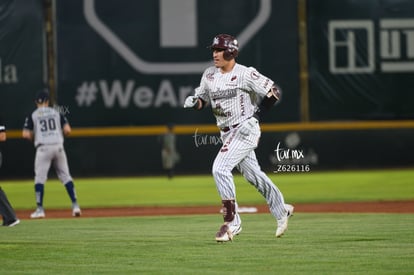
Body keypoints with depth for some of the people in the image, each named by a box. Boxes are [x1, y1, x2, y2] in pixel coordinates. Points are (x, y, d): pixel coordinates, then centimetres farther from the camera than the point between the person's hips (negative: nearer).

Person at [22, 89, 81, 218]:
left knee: (39, 178, 2)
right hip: (58, 147, 2)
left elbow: (26, 135, -3)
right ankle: (75, 205, 3)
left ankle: (40, 209, -4)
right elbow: (67, 130, 2)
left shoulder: (32, 116, 6)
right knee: (66, 176, 9)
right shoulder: (57, 113, 12)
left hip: (43, 148, -2)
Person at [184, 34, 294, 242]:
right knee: (252, 174, 17)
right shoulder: (209, 75, 5)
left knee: (220, 168, -20)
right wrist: (193, 102, -10)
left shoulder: (246, 74, -15)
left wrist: (256, 116, -15)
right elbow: (202, 98, 13)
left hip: (245, 129, -8)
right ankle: (281, 210, 35)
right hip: (227, 133, 8)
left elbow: (274, 92, -11)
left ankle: (231, 222, -15)